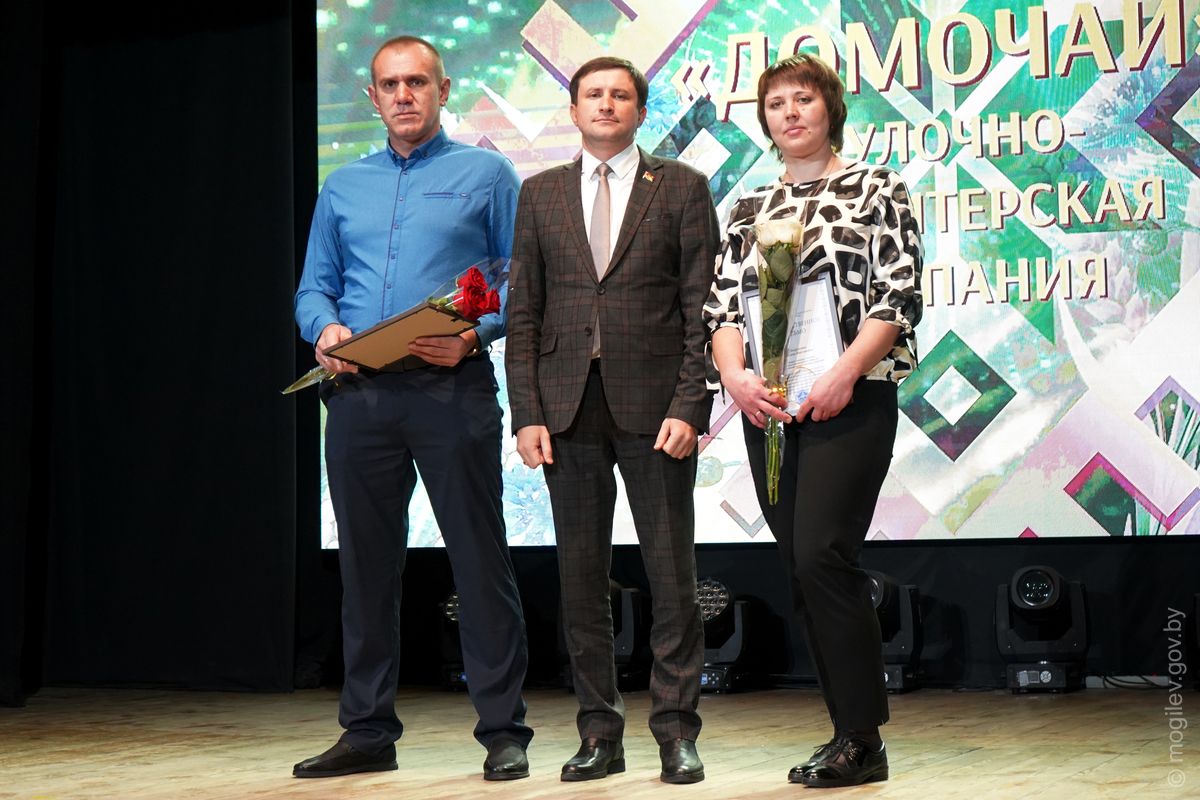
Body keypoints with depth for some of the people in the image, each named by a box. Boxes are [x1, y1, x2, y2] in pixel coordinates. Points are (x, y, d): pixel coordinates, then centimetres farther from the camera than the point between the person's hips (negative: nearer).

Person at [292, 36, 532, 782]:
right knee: (367, 564, 7)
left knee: (480, 560, -4)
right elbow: (314, 288, 17)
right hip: (359, 395, 4)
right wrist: (326, 328, -5)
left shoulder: (485, 174, 6)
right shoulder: (344, 187, 18)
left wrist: (474, 334, -16)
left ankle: (504, 732, 1)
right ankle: (369, 731, 15)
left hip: (451, 387, -4)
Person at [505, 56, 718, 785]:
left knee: (672, 574, -1)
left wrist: (687, 407, -10)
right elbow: (523, 312, 9)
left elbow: (702, 308, 0)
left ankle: (677, 730, 7)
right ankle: (600, 732, 12)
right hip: (569, 407, 3)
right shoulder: (541, 194, 13)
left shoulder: (681, 188, 5)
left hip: (653, 403, -2)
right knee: (582, 575, 5)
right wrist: (528, 413, -1)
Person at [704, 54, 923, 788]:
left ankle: (862, 741, -8)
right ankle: (853, 734, 13)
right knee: (803, 569, 4)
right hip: (768, 407, 5)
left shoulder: (877, 189, 3)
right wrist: (734, 373, -8)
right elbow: (724, 304, 11)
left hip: (850, 398, -5)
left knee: (822, 556, -16)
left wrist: (844, 374, -16)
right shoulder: (750, 210, 16)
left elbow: (901, 295, -5)